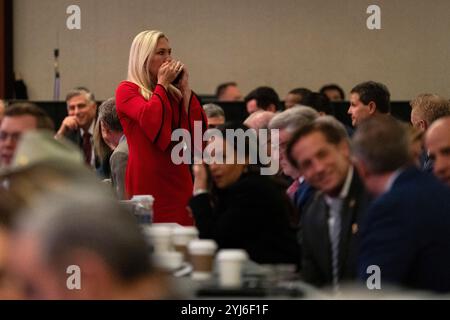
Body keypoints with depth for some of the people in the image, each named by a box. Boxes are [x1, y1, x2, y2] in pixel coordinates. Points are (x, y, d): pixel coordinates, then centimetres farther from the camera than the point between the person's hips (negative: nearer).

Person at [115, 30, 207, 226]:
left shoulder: (174, 93, 14)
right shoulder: (127, 90, 1)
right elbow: (151, 119, -18)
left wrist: (185, 87, 4)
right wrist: (162, 84, -4)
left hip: (178, 182, 5)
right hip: (147, 185, -4)